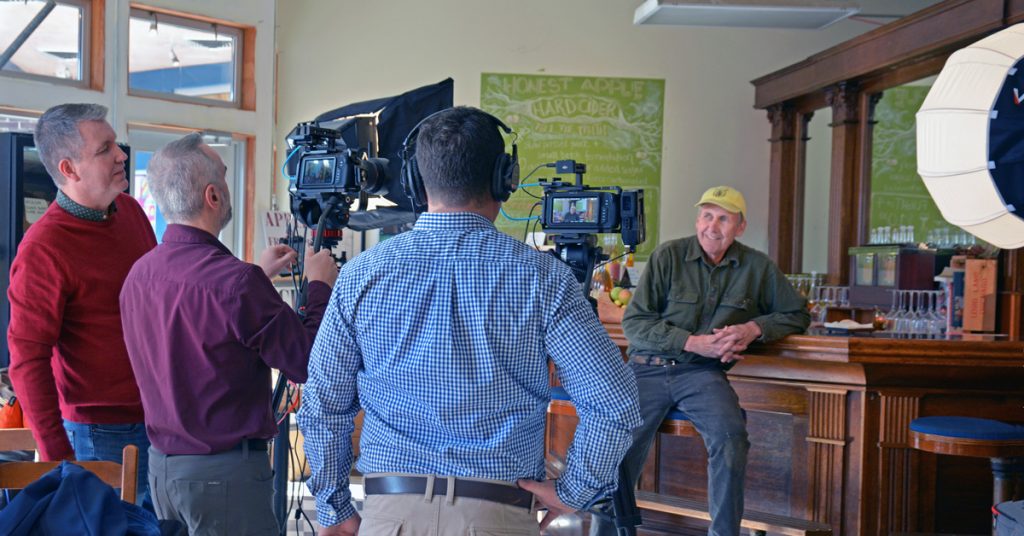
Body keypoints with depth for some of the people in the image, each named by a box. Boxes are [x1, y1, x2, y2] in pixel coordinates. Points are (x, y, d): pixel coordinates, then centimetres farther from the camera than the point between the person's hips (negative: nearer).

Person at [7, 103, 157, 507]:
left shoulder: (130, 210, 3)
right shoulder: (42, 249, -19)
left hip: (161, 415, 7)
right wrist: (57, 459, -18)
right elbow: (27, 361, -17)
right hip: (102, 432, -6)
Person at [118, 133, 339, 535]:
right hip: (224, 471, -7)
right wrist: (320, 285, -3)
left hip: (161, 464, 8)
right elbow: (307, 364, -16)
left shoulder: (140, 273, 0)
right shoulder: (234, 280, -23)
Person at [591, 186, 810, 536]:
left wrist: (754, 328, -3)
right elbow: (633, 323, -1)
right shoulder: (668, 256, 2)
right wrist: (694, 342, -12)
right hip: (649, 366, -1)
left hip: (702, 373, 1)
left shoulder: (757, 267, 10)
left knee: (730, 435, -29)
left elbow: (797, 314, 16)